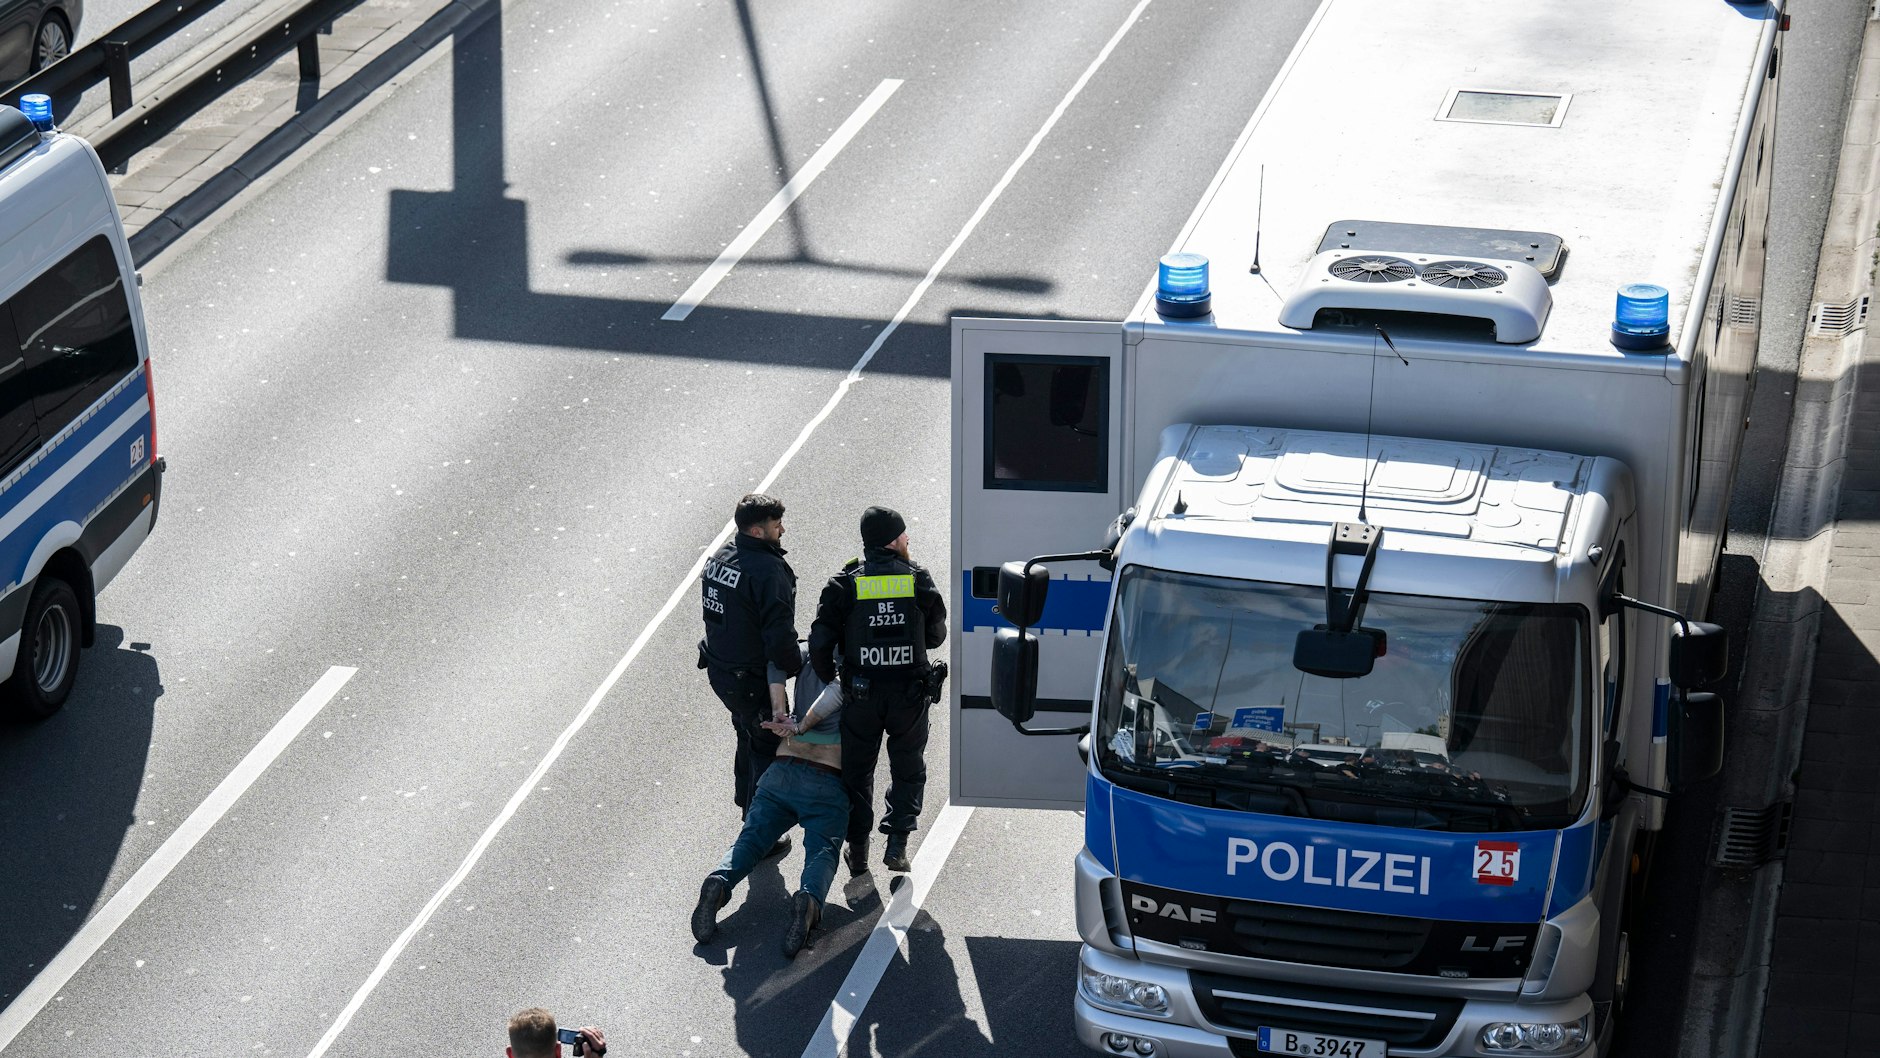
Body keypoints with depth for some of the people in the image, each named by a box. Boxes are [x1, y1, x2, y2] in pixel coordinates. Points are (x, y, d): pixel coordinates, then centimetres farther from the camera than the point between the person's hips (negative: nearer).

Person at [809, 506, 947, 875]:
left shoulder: (845, 584, -6)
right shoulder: (919, 581, -4)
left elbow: (820, 643, -10)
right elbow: (937, 636, 7)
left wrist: (828, 682, 4)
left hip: (861, 694, 0)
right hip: (910, 692, 0)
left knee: (857, 770, 16)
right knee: (908, 769, 18)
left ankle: (858, 850, 18)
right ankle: (897, 842, 6)